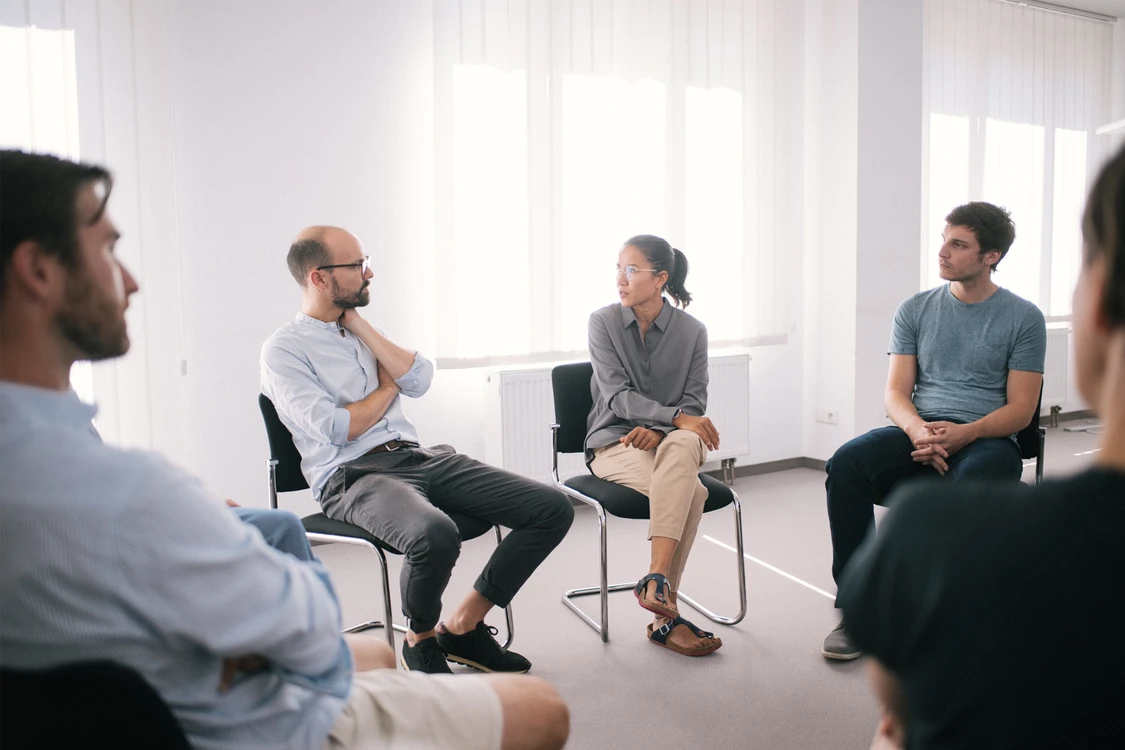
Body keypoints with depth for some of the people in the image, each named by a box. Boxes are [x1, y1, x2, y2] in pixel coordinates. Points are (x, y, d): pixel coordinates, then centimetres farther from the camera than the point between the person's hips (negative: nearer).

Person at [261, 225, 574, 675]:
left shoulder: (363, 331, 21)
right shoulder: (283, 350, 0)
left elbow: (418, 380, 5)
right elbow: (336, 428, -12)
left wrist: (359, 325, 3)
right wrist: (388, 387, 4)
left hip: (418, 457, 7)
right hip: (353, 475, -7)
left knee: (552, 508, -9)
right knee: (435, 535, -40)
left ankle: (462, 626, 2)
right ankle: (420, 638, -7)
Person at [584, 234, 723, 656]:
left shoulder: (692, 331, 4)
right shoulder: (603, 322, -1)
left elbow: (695, 403, 2)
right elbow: (617, 396, -10)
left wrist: (658, 428, -19)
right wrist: (676, 416, -25)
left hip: (673, 439, 2)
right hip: (614, 442, -2)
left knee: (682, 445, -38)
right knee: (690, 490, -32)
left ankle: (657, 579, -39)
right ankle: (666, 614, -28)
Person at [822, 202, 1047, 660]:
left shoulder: (1023, 318, 6)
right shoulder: (915, 310, 13)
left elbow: (1020, 409, 0)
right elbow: (896, 392, 7)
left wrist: (963, 433, -19)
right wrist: (917, 429, -16)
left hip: (987, 438, -2)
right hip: (919, 432, 3)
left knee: (972, 486, -39)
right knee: (846, 464, -28)